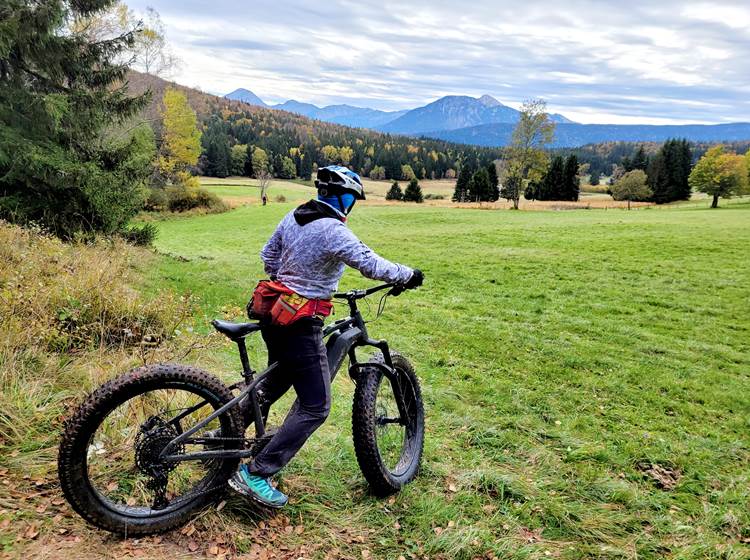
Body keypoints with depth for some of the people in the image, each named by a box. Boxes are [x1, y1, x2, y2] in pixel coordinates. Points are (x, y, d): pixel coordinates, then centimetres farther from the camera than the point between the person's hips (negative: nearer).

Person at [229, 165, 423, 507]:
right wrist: (408, 276, -5)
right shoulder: (335, 232, -19)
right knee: (315, 407, 0)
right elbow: (372, 265, -21)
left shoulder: (292, 218, 7)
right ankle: (255, 475, 0)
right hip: (300, 324, -9)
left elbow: (268, 255, 17)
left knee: (275, 381, 32)